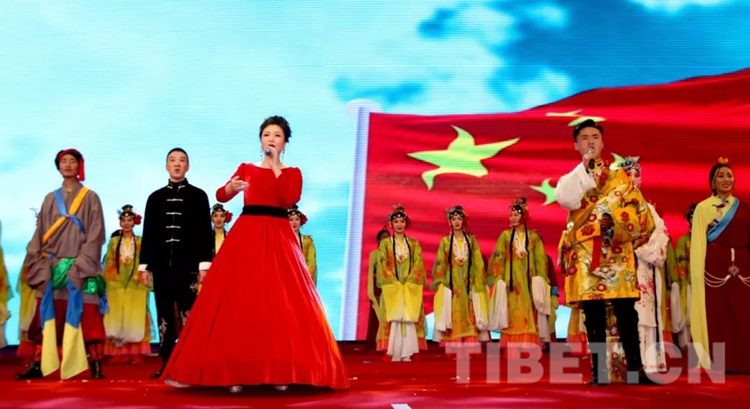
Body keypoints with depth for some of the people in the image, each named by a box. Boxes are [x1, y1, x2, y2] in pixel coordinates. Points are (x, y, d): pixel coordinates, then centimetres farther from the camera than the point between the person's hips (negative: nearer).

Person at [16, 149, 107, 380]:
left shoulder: (90, 198, 3)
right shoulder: (50, 199, 14)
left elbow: (95, 235, -4)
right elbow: (40, 235, 12)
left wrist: (80, 264, -13)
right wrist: (40, 265, 0)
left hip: (80, 268, -3)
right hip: (52, 268, 4)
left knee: (86, 317, -7)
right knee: (46, 316, 2)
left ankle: (96, 365, -5)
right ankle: (37, 364, 5)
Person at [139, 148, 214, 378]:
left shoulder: (198, 196, 6)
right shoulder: (155, 198, 14)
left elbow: (205, 232, 2)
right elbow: (148, 233, 13)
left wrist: (204, 264, -6)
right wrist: (144, 265, 7)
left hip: (188, 265, -3)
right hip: (161, 264, 3)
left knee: (188, 315, -4)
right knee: (164, 315, 4)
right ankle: (167, 363, 10)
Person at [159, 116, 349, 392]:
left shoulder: (292, 173, 10)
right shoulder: (246, 169, 13)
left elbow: (289, 200, -10)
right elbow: (220, 196, 1)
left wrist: (275, 167, -7)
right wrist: (230, 188, -22)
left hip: (278, 239, -1)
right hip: (246, 236, 1)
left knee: (281, 303, -8)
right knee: (237, 302, -6)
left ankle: (281, 370, -1)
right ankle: (235, 370, -1)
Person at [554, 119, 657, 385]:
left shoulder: (619, 176, 16)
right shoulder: (571, 178, 14)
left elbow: (638, 208, 5)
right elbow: (564, 199, -10)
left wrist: (617, 220, -13)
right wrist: (585, 167, -8)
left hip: (617, 252, 0)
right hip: (585, 254, 0)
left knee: (626, 311, -3)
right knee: (593, 314, -1)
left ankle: (635, 369, 1)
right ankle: (599, 371, 4)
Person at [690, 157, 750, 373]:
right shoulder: (703, 208, 3)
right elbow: (698, 243, -1)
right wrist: (698, 274, -9)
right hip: (715, 266, -3)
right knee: (717, 315, -3)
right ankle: (720, 362, 2)